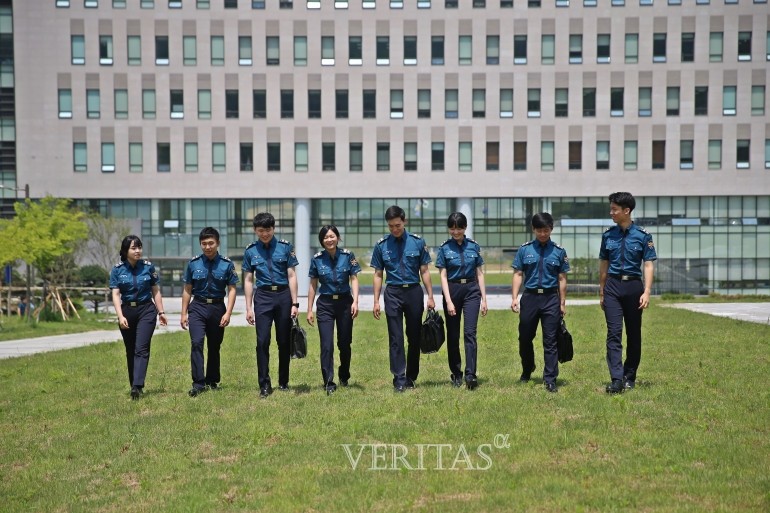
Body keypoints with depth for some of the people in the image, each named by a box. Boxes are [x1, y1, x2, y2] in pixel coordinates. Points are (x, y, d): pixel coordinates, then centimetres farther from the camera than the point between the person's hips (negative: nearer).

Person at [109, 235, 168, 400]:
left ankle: (137, 386, -23)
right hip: (127, 311, 2)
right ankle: (134, 385, 21)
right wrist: (120, 316, -17)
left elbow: (156, 291, 6)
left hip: (146, 310, -2)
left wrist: (161, 312, 5)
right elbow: (115, 295, -6)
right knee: (130, 350, 10)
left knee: (141, 348, -14)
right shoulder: (117, 270, -1)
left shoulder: (148, 267, 0)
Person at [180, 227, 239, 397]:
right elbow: (187, 290, 7)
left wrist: (228, 313, -10)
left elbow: (231, 289, -2)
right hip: (198, 307, 0)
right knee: (196, 343, -15)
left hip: (217, 308, 0)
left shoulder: (226, 264, -3)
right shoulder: (193, 264, 0)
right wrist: (184, 313, 6)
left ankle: (212, 381, 25)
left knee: (215, 346, 10)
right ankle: (198, 383, -14)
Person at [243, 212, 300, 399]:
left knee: (284, 341, 7)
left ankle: (284, 383, 20)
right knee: (263, 341, -6)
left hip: (283, 295, 0)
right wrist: (249, 308, 5)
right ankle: (264, 385, 1)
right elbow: (248, 280, 8)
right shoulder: (251, 251, 4)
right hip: (263, 297, 0)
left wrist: (294, 303, -2)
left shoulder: (285, 247, 1)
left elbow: (291, 276, 1)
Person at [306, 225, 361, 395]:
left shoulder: (347, 256, -3)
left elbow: (354, 279, -2)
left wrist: (355, 301, -14)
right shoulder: (317, 259, -1)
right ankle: (329, 383, -6)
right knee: (327, 345, -9)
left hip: (345, 302, 0)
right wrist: (309, 310, 4)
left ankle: (344, 378, 31)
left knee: (344, 343, 10)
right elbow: (313, 285, 5)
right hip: (325, 304, 0)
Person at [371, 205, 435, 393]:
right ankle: (399, 380, -1)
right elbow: (378, 275, 5)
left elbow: (424, 271, 3)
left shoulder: (418, 242, 0)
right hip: (393, 293, -1)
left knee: (414, 337, 8)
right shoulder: (381, 245, 1)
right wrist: (376, 301, 1)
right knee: (396, 338, -3)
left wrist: (430, 297, -1)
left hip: (414, 292, 1)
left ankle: (411, 377, 21)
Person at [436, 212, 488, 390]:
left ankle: (470, 375, -16)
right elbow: (443, 276, -5)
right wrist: (449, 301, -13)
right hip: (452, 290, 0)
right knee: (453, 334, 8)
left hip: (471, 290, 0)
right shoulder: (445, 248, -3)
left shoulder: (474, 246, 3)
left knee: (469, 332, -12)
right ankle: (456, 374, 20)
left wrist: (484, 299, 3)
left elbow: (480, 274, 6)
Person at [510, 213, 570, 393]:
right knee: (525, 337, 11)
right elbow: (518, 275, 4)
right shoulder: (525, 249, 3)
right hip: (530, 297, 1)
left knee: (550, 340, 0)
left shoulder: (559, 251, 2)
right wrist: (514, 298, -4)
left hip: (551, 298, -1)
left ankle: (550, 380, 5)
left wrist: (562, 303, 4)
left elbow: (562, 279, 5)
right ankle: (527, 370, 35)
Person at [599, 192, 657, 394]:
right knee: (614, 333, -9)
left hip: (633, 286, -1)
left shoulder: (642, 235, -3)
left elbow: (648, 265, -4)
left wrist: (646, 292, -14)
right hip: (612, 286, 1)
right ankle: (616, 380, -14)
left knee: (634, 333, 8)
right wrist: (601, 292, 15)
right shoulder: (608, 235, 5)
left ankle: (630, 377, 20)